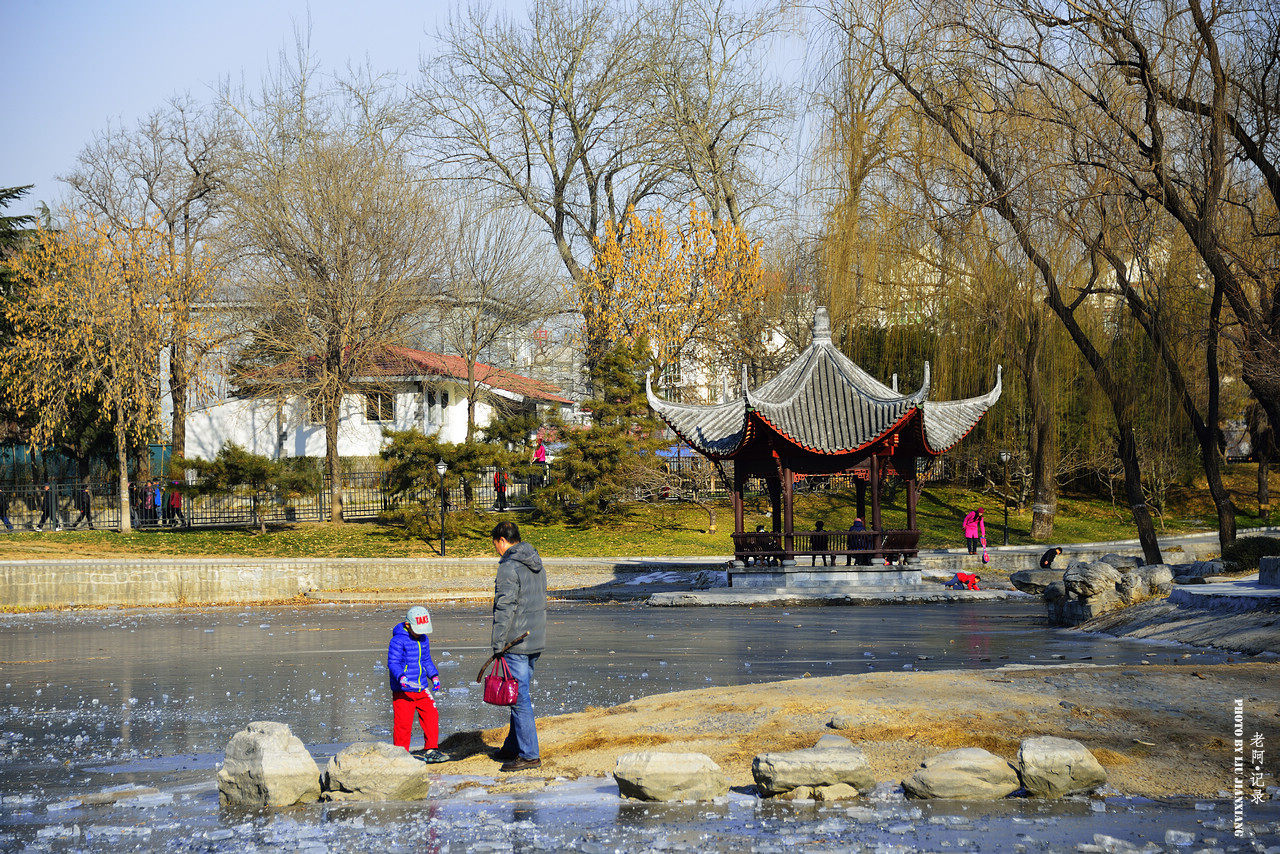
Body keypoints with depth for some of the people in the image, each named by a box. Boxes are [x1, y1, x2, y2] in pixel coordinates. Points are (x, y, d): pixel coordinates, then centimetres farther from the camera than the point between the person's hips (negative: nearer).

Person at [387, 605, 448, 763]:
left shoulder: (424, 640, 13)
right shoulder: (398, 641, -12)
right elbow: (393, 663, -17)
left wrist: (434, 677, 9)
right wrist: (401, 678, -34)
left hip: (422, 689, 7)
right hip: (403, 691, -7)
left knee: (431, 715, 3)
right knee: (403, 722, -6)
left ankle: (431, 750, 15)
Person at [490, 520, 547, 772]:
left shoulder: (509, 567, -14)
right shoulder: (536, 565, 14)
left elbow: (505, 608, -18)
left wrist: (498, 644, -15)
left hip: (516, 642, -9)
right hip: (536, 641, 9)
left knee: (519, 697, -6)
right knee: (520, 695, 18)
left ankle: (529, 754, -6)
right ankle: (513, 746, 26)